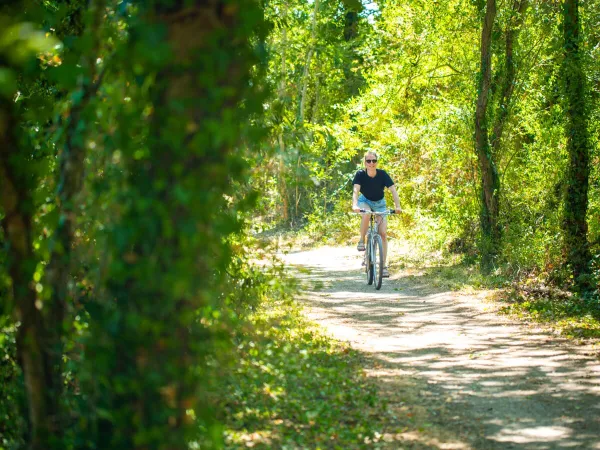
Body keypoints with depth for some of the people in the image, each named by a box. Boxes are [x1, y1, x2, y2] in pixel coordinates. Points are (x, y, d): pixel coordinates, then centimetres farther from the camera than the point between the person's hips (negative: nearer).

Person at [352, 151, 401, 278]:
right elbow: (356, 190, -34)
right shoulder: (360, 175, -22)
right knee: (366, 214, -38)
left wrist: (397, 206, -43)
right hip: (365, 201, -1)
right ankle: (362, 241, -16)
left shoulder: (382, 174, -22)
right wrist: (354, 205, -53)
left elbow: (393, 190, -28)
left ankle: (384, 265, -7)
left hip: (379, 203, 1)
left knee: (383, 233, -11)